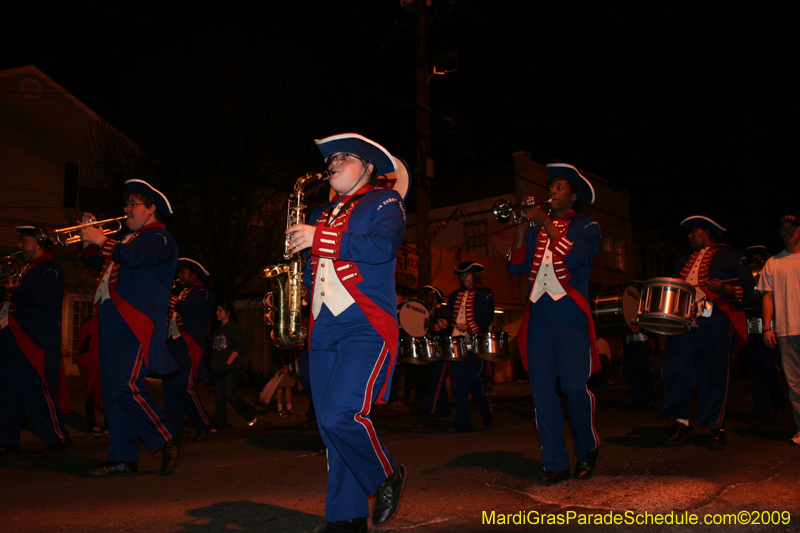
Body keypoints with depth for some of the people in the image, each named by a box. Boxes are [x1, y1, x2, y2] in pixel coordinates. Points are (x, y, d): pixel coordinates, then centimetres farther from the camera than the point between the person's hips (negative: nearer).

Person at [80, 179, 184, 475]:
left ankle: (168, 439, -3)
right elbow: (94, 260, 33)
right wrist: (89, 237, 16)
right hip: (113, 326, 9)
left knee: (126, 385, -19)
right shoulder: (127, 237, 25)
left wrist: (103, 240, -12)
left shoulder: (159, 237, -3)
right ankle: (122, 459, 12)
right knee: (112, 390, 6)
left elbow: (136, 257, -23)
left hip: (136, 327, -9)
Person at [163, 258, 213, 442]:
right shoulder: (181, 291, 23)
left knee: (183, 387, -13)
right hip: (174, 344, 9)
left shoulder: (201, 291, -4)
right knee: (169, 387, 3)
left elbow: (187, 309, -20)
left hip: (189, 346, -9)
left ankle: (203, 425, 2)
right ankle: (174, 428, 8)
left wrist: (171, 300, -10)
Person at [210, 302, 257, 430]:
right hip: (218, 369, 8)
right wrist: (214, 363, 10)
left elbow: (239, 345, -13)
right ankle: (220, 425, 10)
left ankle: (251, 415, 3)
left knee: (229, 394, -13)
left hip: (232, 368, -8)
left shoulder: (233, 326, -5)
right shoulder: (217, 330, 19)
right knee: (219, 396, 5)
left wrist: (228, 361, -16)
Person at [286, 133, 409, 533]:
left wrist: (321, 240, -16)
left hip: (366, 328, -6)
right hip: (323, 332, 7)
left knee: (341, 415, -21)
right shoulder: (321, 215, 24)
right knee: (330, 426, 5)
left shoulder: (384, 202, 5)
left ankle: (387, 477, 6)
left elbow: (384, 245, -15)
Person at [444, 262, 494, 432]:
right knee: (457, 383, 0)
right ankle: (462, 422, 7)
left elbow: (487, 318, -6)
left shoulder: (485, 294, 5)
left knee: (473, 379, -8)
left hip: (475, 343, -5)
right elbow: (449, 316, 21)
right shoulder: (454, 296, 22)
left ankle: (487, 414, 15)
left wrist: (470, 328, -20)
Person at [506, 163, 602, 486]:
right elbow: (516, 268, 8)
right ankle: (555, 463, 6)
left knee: (574, 387, -7)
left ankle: (587, 452, 17)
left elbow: (575, 258, -12)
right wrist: (522, 227, 0)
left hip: (569, 314, -4)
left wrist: (547, 224, -9)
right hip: (538, 314, 4)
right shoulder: (535, 228, 20)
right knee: (542, 390, -1)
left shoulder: (586, 226, 8)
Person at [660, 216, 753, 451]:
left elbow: (746, 289, 2)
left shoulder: (731, 256, 11)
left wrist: (724, 290, -18)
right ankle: (681, 422, 3)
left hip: (715, 320, -4)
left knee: (714, 372, -3)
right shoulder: (682, 262, 28)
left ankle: (716, 427, 8)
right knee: (675, 367, -8)